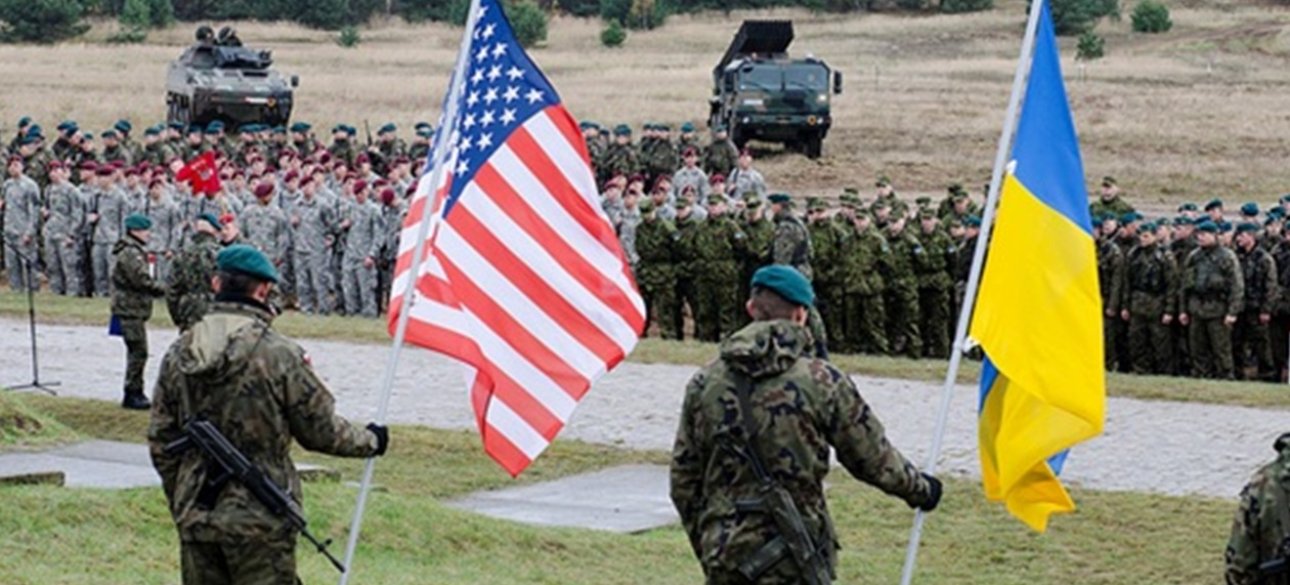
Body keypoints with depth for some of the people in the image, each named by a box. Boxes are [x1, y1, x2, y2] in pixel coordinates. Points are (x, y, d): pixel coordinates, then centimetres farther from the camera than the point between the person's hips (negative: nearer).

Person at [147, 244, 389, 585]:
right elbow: (322, 431, -5)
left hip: (195, 519, 5)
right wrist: (370, 442, 15)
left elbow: (161, 442, 9)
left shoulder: (178, 354, 3)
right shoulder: (279, 355, -14)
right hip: (259, 520, -5)